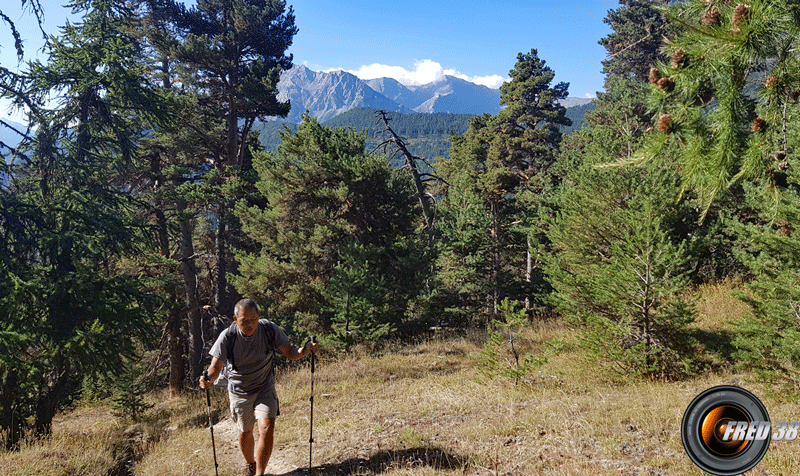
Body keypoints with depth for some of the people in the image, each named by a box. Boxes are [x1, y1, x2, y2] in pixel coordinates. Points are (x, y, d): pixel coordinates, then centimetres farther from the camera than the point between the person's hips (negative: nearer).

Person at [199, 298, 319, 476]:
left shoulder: (269, 329, -18)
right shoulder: (227, 337, -21)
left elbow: (289, 353, -12)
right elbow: (216, 366, -18)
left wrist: (304, 351, -34)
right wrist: (209, 378, -40)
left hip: (265, 389, 0)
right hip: (239, 392, 0)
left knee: (267, 428, -18)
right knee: (245, 433, 16)